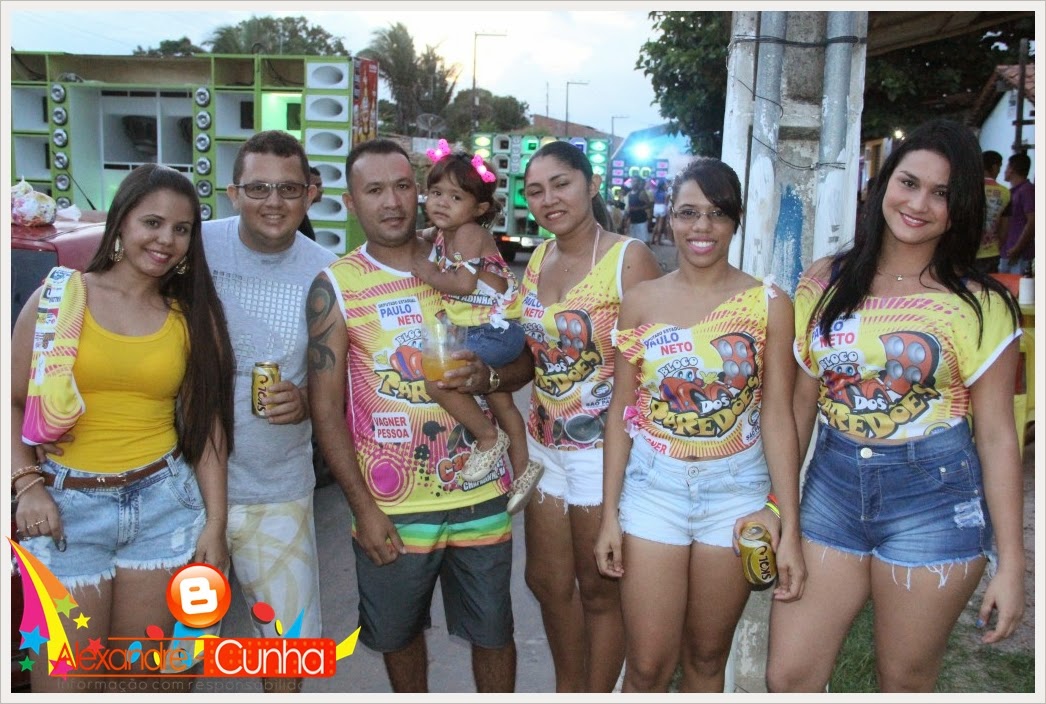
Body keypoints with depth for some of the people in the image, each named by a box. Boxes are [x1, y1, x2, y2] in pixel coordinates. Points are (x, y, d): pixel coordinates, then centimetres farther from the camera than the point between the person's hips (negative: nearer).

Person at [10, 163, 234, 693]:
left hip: (163, 502, 2)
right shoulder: (61, 295, 0)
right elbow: (13, 400, 1)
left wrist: (215, 522, 2)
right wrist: (28, 485, -12)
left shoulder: (192, 316, 6)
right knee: (64, 683, 3)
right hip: (70, 506, -2)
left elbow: (207, 423, 5)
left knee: (141, 675, 12)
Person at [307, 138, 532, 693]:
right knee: (398, 634, 20)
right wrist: (363, 508, -9)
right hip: (390, 505, -1)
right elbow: (326, 407, -6)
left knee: (493, 632, 15)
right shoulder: (335, 286, -6)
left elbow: (523, 360, 6)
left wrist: (489, 376, -17)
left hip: (480, 495, 1)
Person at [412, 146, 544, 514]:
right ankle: (522, 468, 36)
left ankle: (489, 437, -2)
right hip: (489, 330, 11)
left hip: (492, 329, -11)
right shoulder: (444, 233, 11)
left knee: (437, 379, -20)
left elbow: (465, 282, -28)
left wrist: (429, 275, -17)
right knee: (500, 399, 21)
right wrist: (424, 258, 3)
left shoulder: (467, 233, -17)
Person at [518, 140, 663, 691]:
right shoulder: (538, 259, 6)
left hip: (603, 449, -7)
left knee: (599, 589, 10)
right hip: (544, 445, 7)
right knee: (547, 580, 19)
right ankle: (567, 688, 42)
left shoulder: (629, 259, -15)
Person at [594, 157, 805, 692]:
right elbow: (621, 411, 2)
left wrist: (790, 528, -6)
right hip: (653, 489, 0)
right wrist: (609, 515, 1)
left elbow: (777, 416, -3)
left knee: (707, 657, 15)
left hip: (736, 494, 0)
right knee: (646, 666, 4)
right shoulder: (641, 301, 0)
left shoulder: (769, 305, -3)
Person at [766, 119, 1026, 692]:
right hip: (832, 488, 3)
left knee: (905, 684, 12)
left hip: (933, 499, -2)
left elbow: (996, 435, -4)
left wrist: (1011, 561, -4)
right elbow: (800, 404, 8)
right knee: (786, 677, 5)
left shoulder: (979, 304, -5)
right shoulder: (824, 283, 3)